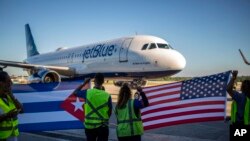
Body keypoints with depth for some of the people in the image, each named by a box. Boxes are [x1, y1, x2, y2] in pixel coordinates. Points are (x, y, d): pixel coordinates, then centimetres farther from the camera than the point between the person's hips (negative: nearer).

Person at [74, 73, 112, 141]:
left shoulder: (87, 92, -6)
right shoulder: (107, 95, -9)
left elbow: (75, 92, 14)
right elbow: (110, 112, 1)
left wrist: (84, 83, 17)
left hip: (89, 125, 2)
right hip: (102, 126, -2)